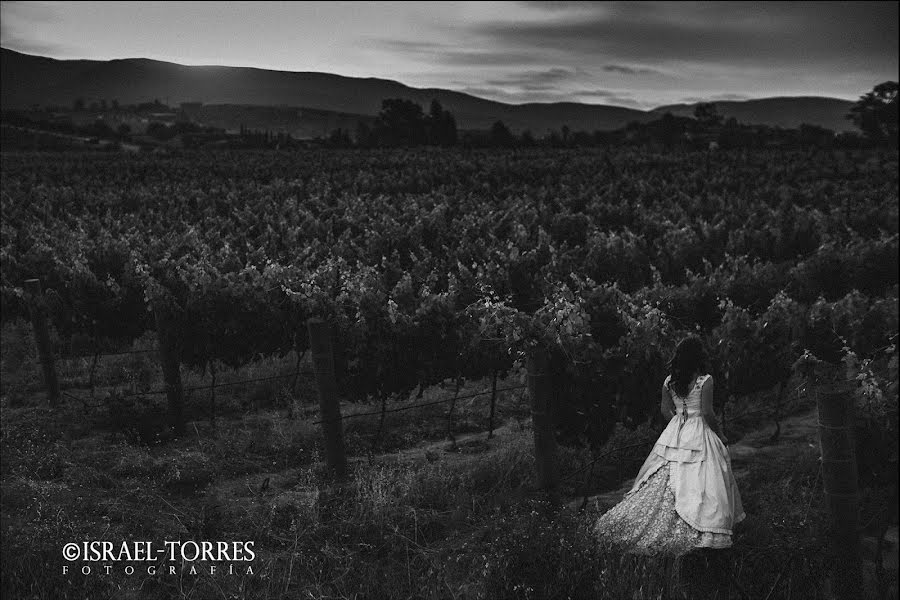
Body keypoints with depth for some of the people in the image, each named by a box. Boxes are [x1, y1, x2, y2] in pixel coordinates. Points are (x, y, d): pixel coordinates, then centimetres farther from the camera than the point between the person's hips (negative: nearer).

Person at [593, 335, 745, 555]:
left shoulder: (669, 381, 1)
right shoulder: (705, 380, -14)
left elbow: (665, 410, 9)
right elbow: (707, 413, -14)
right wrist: (720, 434, 1)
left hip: (674, 434, 5)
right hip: (699, 436, -5)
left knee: (662, 481, 12)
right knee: (695, 484, 0)